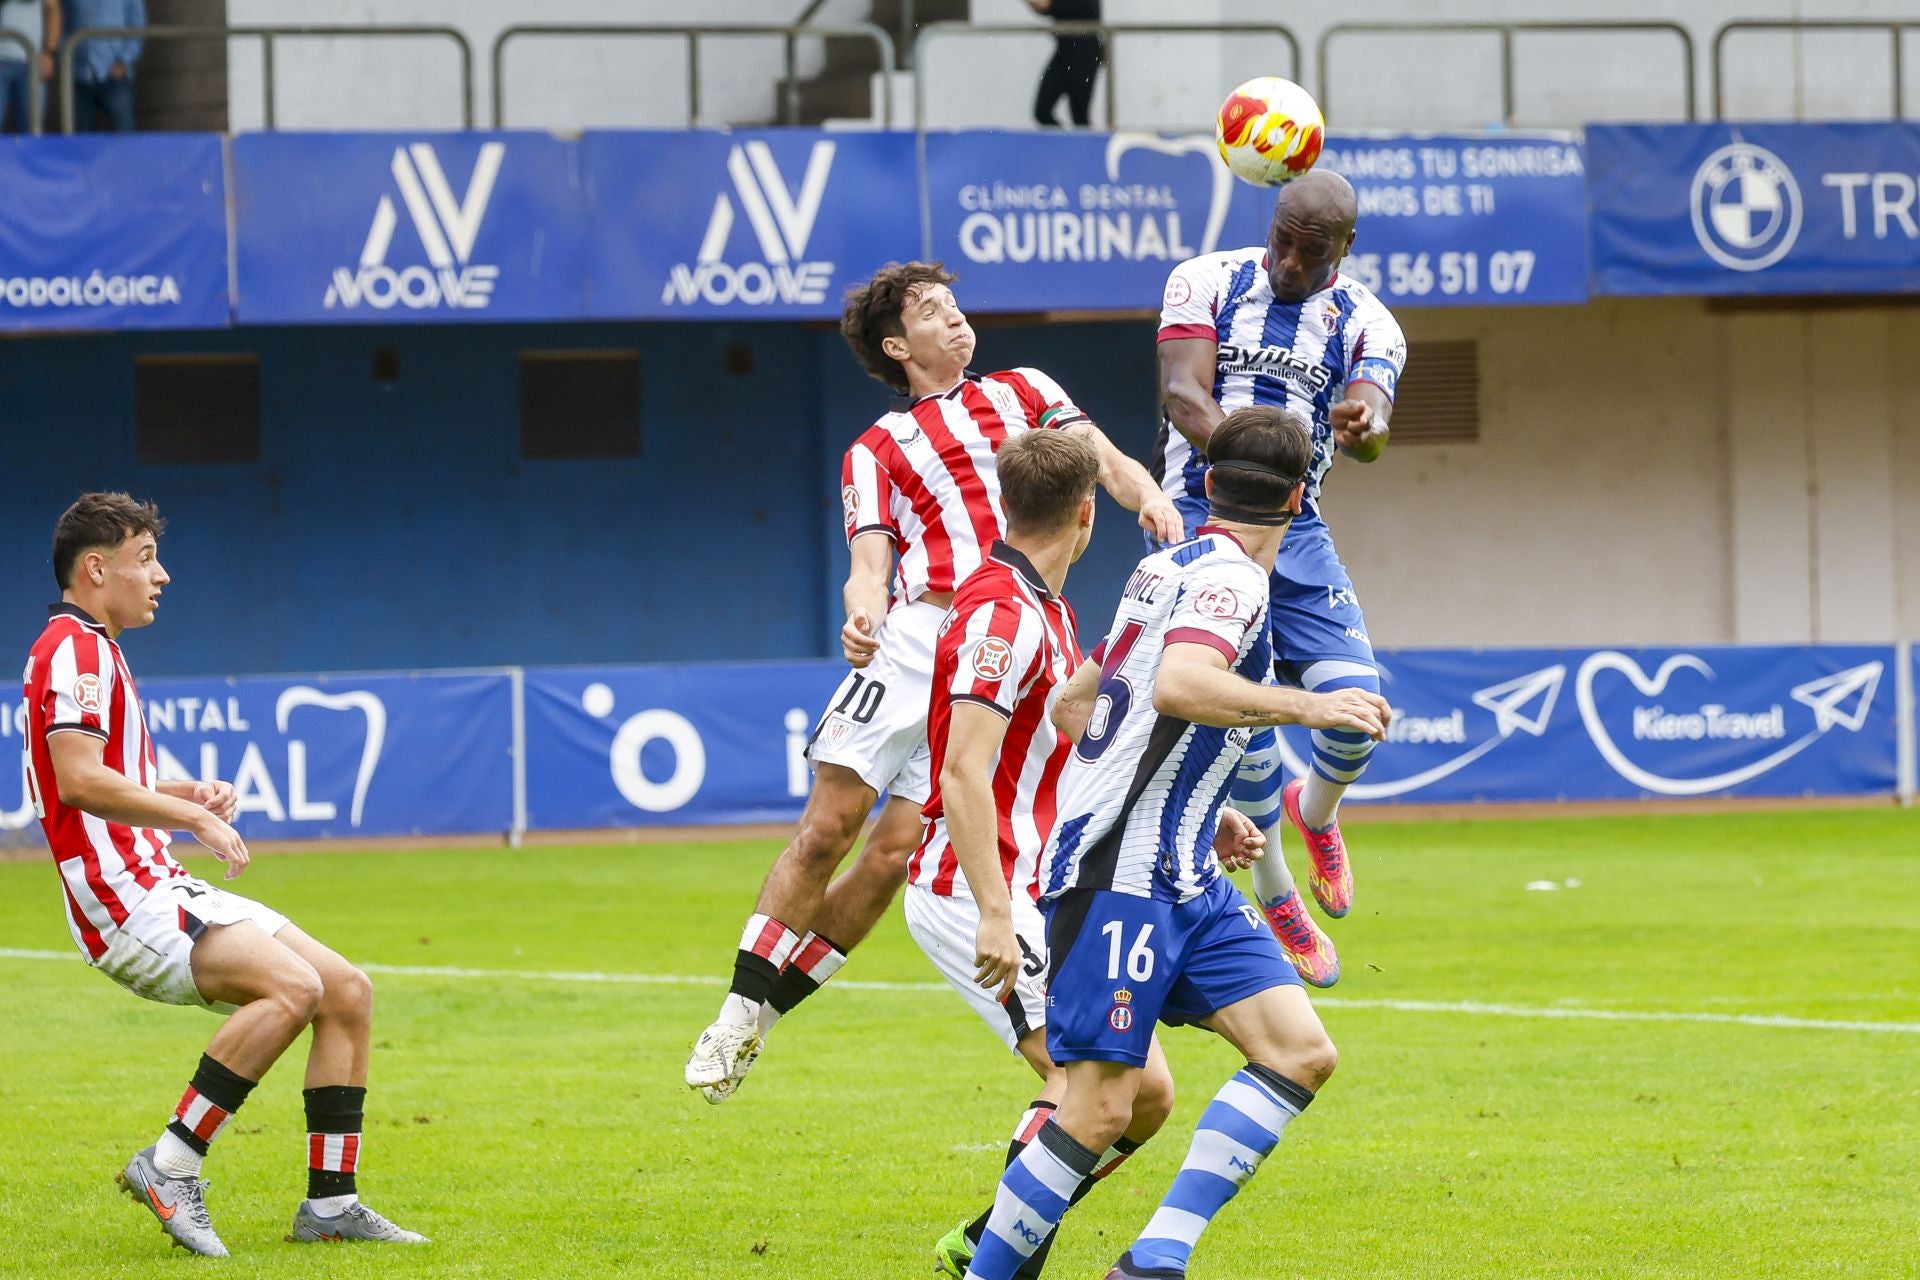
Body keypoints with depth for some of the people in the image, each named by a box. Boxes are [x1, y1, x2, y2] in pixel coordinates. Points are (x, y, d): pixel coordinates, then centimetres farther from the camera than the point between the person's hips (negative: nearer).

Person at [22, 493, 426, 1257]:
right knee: (293, 986, -29)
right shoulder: (75, 648, -11)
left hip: (161, 889, 11)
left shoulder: (92, 650, 22)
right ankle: (169, 1165, -22)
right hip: (124, 905, -11)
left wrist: (183, 795, 12)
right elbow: (76, 779, -24)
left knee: (347, 992, 3)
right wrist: (191, 817, -18)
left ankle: (330, 1201, 3)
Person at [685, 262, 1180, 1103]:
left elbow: (1108, 463, 12)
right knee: (825, 830, -11)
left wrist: (1149, 496, -12)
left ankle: (765, 1012, 3)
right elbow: (869, 565, 4)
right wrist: (863, 616, -20)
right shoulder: (876, 451, 16)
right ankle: (740, 1014, -1)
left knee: (892, 854, -7)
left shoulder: (1024, 394, 22)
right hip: (913, 642, 0)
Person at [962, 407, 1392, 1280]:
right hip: (1121, 875, -10)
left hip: (1184, 878, 10)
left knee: (1301, 1052, -4)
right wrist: (1306, 707, -24)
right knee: (1100, 1111, -10)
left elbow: (1074, 705, 25)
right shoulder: (1228, 576, -11)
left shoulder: (1172, 569, 17)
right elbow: (1178, 688, -31)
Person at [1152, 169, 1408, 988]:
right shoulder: (1205, 283, 1)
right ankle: (1275, 895, 6)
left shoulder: (1366, 325, 4)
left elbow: (1372, 422, -14)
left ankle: (1315, 812, 23)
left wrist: (1364, 424, -41)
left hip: (1295, 529, 2)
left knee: (1356, 703, -13)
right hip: (1200, 515, -2)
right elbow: (1184, 393, -13)